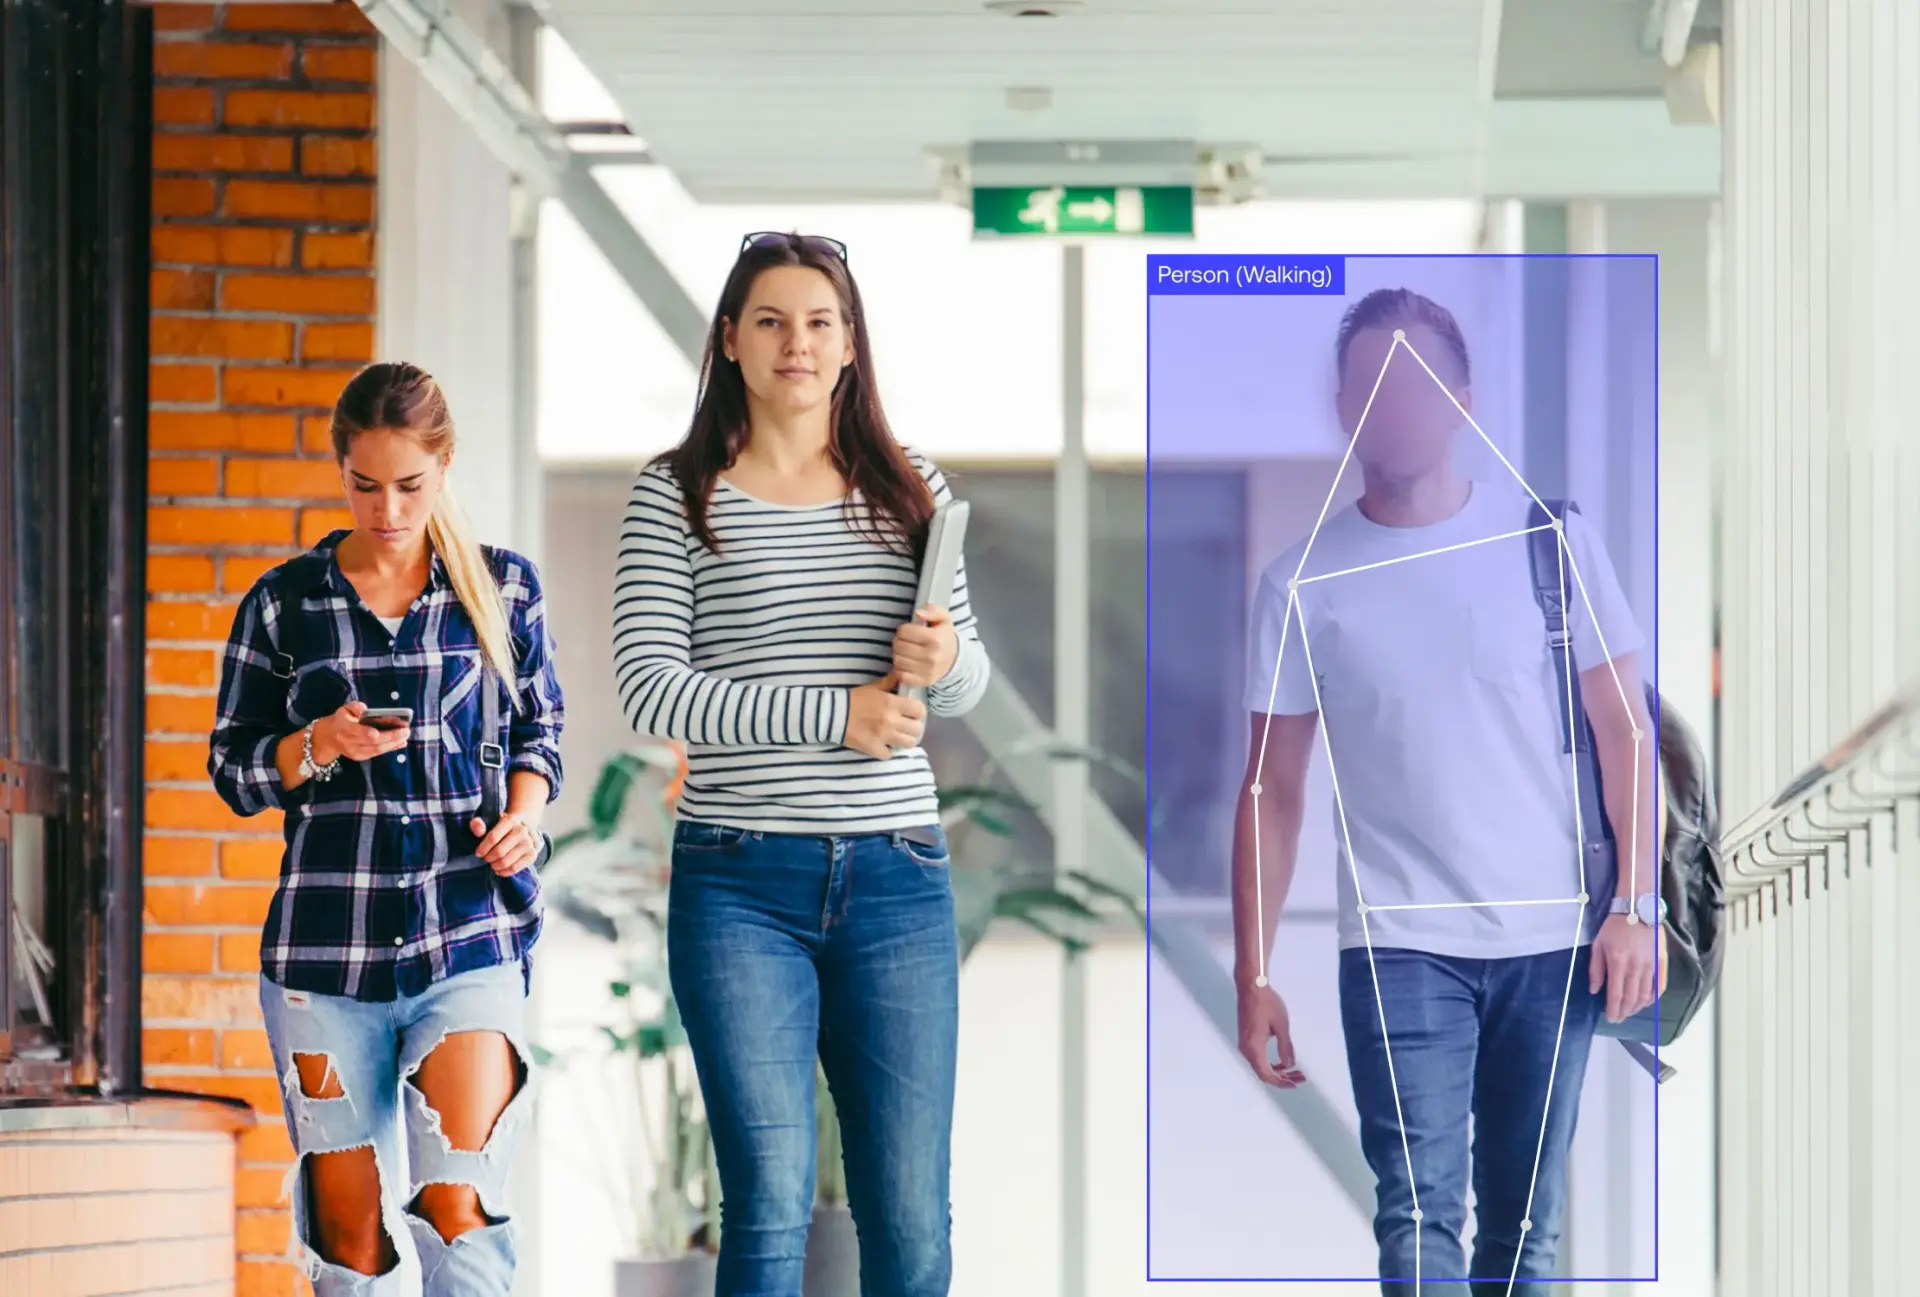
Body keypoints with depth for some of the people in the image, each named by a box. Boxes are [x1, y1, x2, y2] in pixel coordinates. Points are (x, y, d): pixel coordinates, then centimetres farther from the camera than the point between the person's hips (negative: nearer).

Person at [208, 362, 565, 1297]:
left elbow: (538, 730, 16)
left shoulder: (504, 589, 6)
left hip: (470, 929, -1)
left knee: (461, 1204, -15)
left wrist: (524, 812, -5)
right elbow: (232, 770, 9)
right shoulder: (284, 603, 5)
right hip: (324, 938, 1)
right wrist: (321, 746, -11)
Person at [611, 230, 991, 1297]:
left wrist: (943, 659, -11)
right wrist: (833, 713, -14)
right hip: (740, 885, -3)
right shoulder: (678, 493, 2)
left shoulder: (910, 488, 12)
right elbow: (648, 688, -7)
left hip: (896, 881, 3)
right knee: (771, 1203, -7)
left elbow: (968, 681, 14)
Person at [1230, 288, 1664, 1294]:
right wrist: (1253, 975, -1)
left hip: (1554, 942, 1)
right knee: (1419, 1214, -13)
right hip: (1400, 947, -1)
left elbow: (1621, 730, 3)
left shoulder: (1549, 539, 1)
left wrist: (1635, 904, -5)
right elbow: (1272, 789, 3)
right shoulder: (1304, 583, 0)